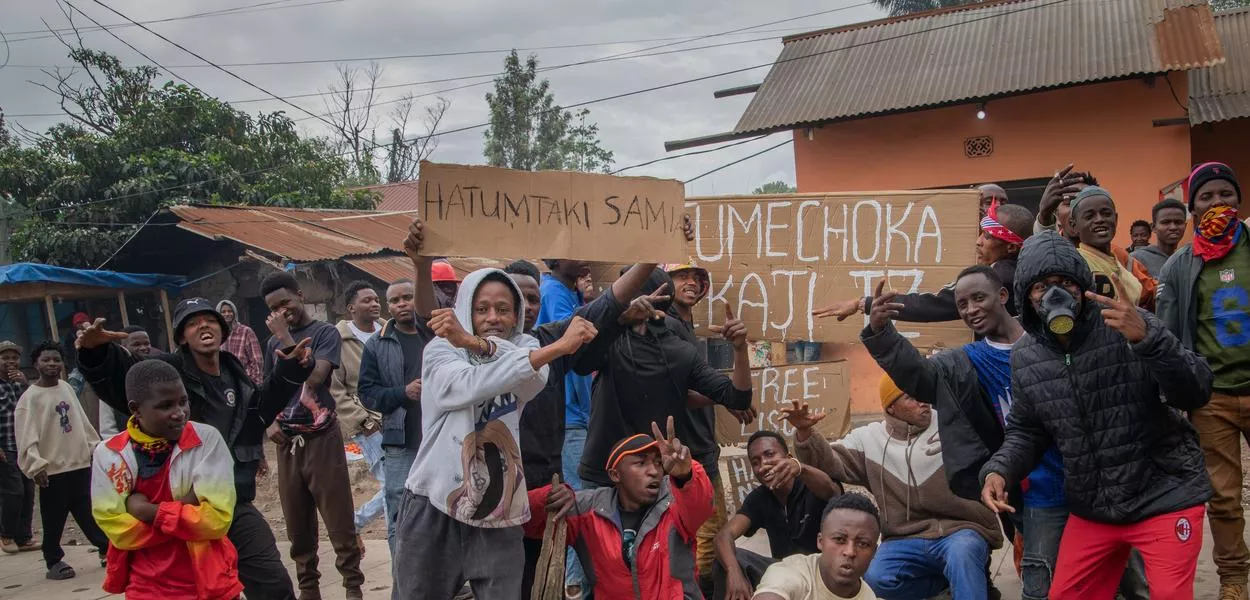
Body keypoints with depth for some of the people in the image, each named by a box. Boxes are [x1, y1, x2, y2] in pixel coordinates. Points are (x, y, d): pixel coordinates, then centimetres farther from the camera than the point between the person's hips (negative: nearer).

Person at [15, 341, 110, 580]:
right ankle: (54, 562, 15)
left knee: (89, 511, 12)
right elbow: (26, 435, -17)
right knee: (54, 519, 3)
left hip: (80, 462, 5)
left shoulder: (67, 388, 9)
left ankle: (106, 549, 20)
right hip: (52, 468, -5)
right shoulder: (30, 397, -10)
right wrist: (35, 464, -26)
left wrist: (95, 444, 16)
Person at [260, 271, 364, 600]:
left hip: (321, 437, -5)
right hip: (287, 441, 5)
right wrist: (272, 422, 3)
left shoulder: (325, 332, -4)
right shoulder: (273, 342, 10)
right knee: (297, 522, 10)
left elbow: (315, 376, -19)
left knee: (338, 518, -3)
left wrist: (285, 336, -14)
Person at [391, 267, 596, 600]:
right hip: (434, 508, -2)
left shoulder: (525, 346, 8)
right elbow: (472, 384, -24)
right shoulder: (440, 350, -2)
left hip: (499, 510, 2)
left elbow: (534, 381, -17)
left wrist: (474, 342, -31)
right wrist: (559, 346, -31)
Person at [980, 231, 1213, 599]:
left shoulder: (1129, 326, -14)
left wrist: (1147, 338, -37)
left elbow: (1196, 393, -21)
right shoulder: (1025, 357, 0)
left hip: (1164, 499, -4)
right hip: (1091, 510, 5)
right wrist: (998, 471, -8)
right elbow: (1026, 430, 11)